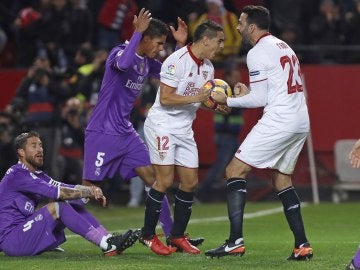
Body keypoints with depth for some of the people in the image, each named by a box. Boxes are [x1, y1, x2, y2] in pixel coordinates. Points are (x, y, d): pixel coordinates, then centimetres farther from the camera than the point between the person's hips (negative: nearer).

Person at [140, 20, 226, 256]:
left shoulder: (208, 67, 8)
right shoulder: (177, 61, -17)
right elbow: (165, 98, -20)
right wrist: (195, 98, -25)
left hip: (184, 129, 8)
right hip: (162, 124, -8)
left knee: (190, 182, 4)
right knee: (165, 180, -13)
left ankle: (178, 236, 16)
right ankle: (148, 235, 0)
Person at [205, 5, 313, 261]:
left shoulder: (258, 52, -8)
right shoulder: (284, 47, 19)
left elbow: (260, 99, -10)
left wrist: (228, 100, 2)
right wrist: (249, 92, 20)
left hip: (278, 121, -9)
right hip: (301, 122, 9)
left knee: (235, 171, -4)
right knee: (282, 179, 20)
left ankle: (236, 241, -14)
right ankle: (302, 245, 13)